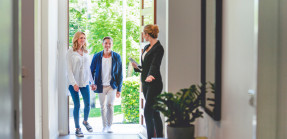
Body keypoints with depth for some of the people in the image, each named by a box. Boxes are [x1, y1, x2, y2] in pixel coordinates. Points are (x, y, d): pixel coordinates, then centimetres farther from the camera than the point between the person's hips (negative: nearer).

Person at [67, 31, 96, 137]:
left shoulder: (86, 52, 11)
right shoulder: (71, 52, -4)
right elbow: (69, 69, -8)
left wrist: (92, 82, 12)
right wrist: (74, 83, -16)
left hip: (85, 82, 4)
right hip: (74, 83, -4)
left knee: (87, 104, 1)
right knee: (77, 105, -1)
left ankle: (85, 121, 29)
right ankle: (77, 128, 11)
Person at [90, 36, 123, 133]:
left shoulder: (116, 57, -3)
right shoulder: (97, 56, -2)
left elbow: (120, 74, 1)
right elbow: (91, 71, 7)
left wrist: (119, 89, -1)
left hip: (112, 86, -1)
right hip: (101, 86, 1)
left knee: (110, 104, -16)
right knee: (103, 107, 9)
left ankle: (109, 126, -2)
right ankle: (104, 126, 24)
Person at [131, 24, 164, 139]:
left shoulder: (158, 48, -12)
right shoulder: (146, 47, 14)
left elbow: (155, 65, -27)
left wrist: (151, 75, -42)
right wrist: (137, 67, 8)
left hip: (154, 84, -9)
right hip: (145, 84, 9)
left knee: (148, 111, -12)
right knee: (154, 112, 11)